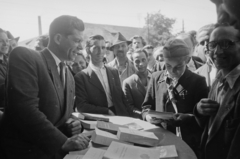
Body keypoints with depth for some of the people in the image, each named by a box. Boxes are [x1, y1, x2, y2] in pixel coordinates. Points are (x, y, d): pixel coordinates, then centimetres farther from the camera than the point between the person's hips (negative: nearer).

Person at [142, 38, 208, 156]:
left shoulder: (197, 81, -7)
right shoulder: (156, 78, 3)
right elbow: (146, 106, 9)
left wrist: (187, 118, -23)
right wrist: (148, 116, -10)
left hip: (188, 143, -3)